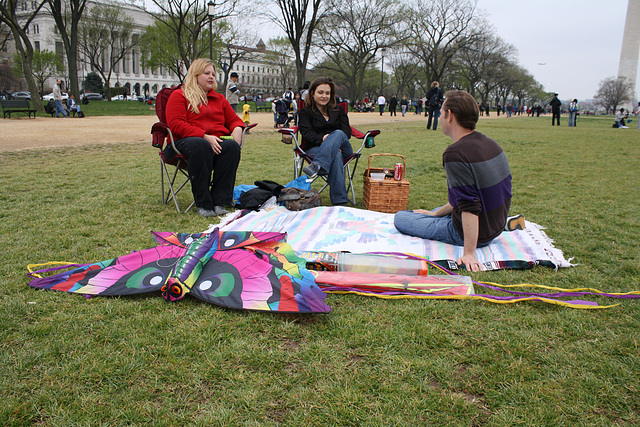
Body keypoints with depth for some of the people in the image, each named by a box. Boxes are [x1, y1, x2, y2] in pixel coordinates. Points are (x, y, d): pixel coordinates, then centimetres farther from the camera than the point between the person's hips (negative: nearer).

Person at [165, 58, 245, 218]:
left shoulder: (219, 98, 28)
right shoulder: (179, 95, 11)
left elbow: (234, 120, 29)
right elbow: (176, 124, -4)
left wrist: (237, 130, 1)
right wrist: (205, 136, -17)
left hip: (218, 142, 4)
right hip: (187, 140, -4)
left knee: (232, 146, -33)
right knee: (201, 146, -41)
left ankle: (219, 201, -34)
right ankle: (203, 204, -35)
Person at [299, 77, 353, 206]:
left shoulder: (338, 110, 23)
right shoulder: (305, 112, 15)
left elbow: (347, 130, 7)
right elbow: (307, 133, -4)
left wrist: (330, 140, -16)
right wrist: (322, 140, -26)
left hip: (342, 148, 2)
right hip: (314, 149, -2)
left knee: (338, 133, -35)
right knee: (336, 155, -38)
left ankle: (317, 166, -59)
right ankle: (340, 202, -51)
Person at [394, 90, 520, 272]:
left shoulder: (455, 153, -26)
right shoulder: (490, 143, 3)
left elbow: (470, 206, -32)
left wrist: (469, 253, -32)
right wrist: (436, 213, 20)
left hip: (474, 234, -8)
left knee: (400, 218, -1)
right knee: (437, 212, 35)